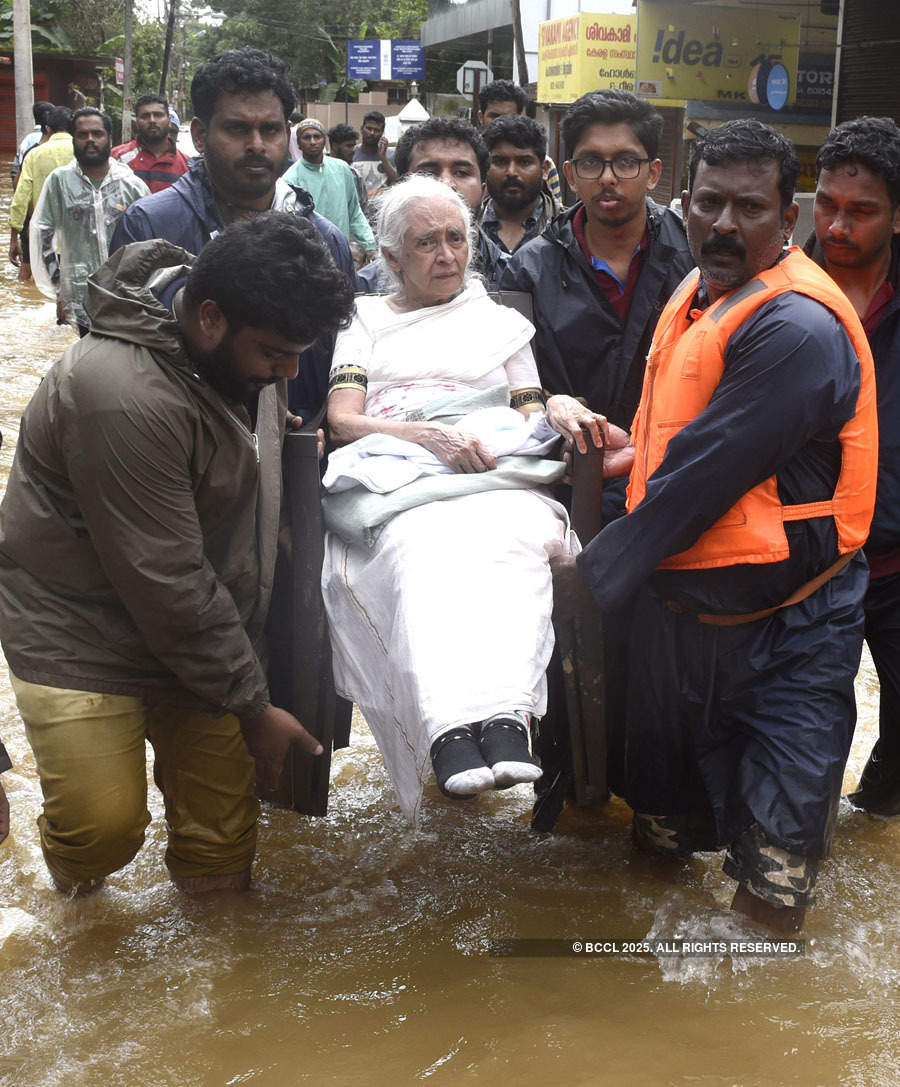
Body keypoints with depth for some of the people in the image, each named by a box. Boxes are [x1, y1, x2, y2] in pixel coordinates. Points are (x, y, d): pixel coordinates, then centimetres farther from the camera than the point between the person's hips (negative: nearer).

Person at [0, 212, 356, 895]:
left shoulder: (243, 346, -3)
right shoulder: (125, 395, -31)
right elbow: (166, 585, -26)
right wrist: (253, 706, -17)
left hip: (196, 626, 7)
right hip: (81, 631, -7)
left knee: (224, 816, 4)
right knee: (105, 824, -15)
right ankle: (73, 895, 19)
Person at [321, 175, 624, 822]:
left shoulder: (501, 324, 31)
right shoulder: (366, 321, 25)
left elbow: (530, 419, 27)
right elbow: (342, 420, 9)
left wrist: (558, 410, 0)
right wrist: (431, 435, -9)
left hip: (497, 476, 1)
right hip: (398, 481, -1)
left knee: (513, 538, -38)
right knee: (425, 549, -39)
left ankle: (506, 720, -56)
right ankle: (452, 734, -55)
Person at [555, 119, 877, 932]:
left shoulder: (799, 328, -23)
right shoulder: (700, 291, 8)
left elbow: (703, 477, -24)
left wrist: (596, 571, -17)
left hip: (782, 625, -9)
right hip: (676, 604, 9)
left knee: (772, 881, -1)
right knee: (662, 832, 25)